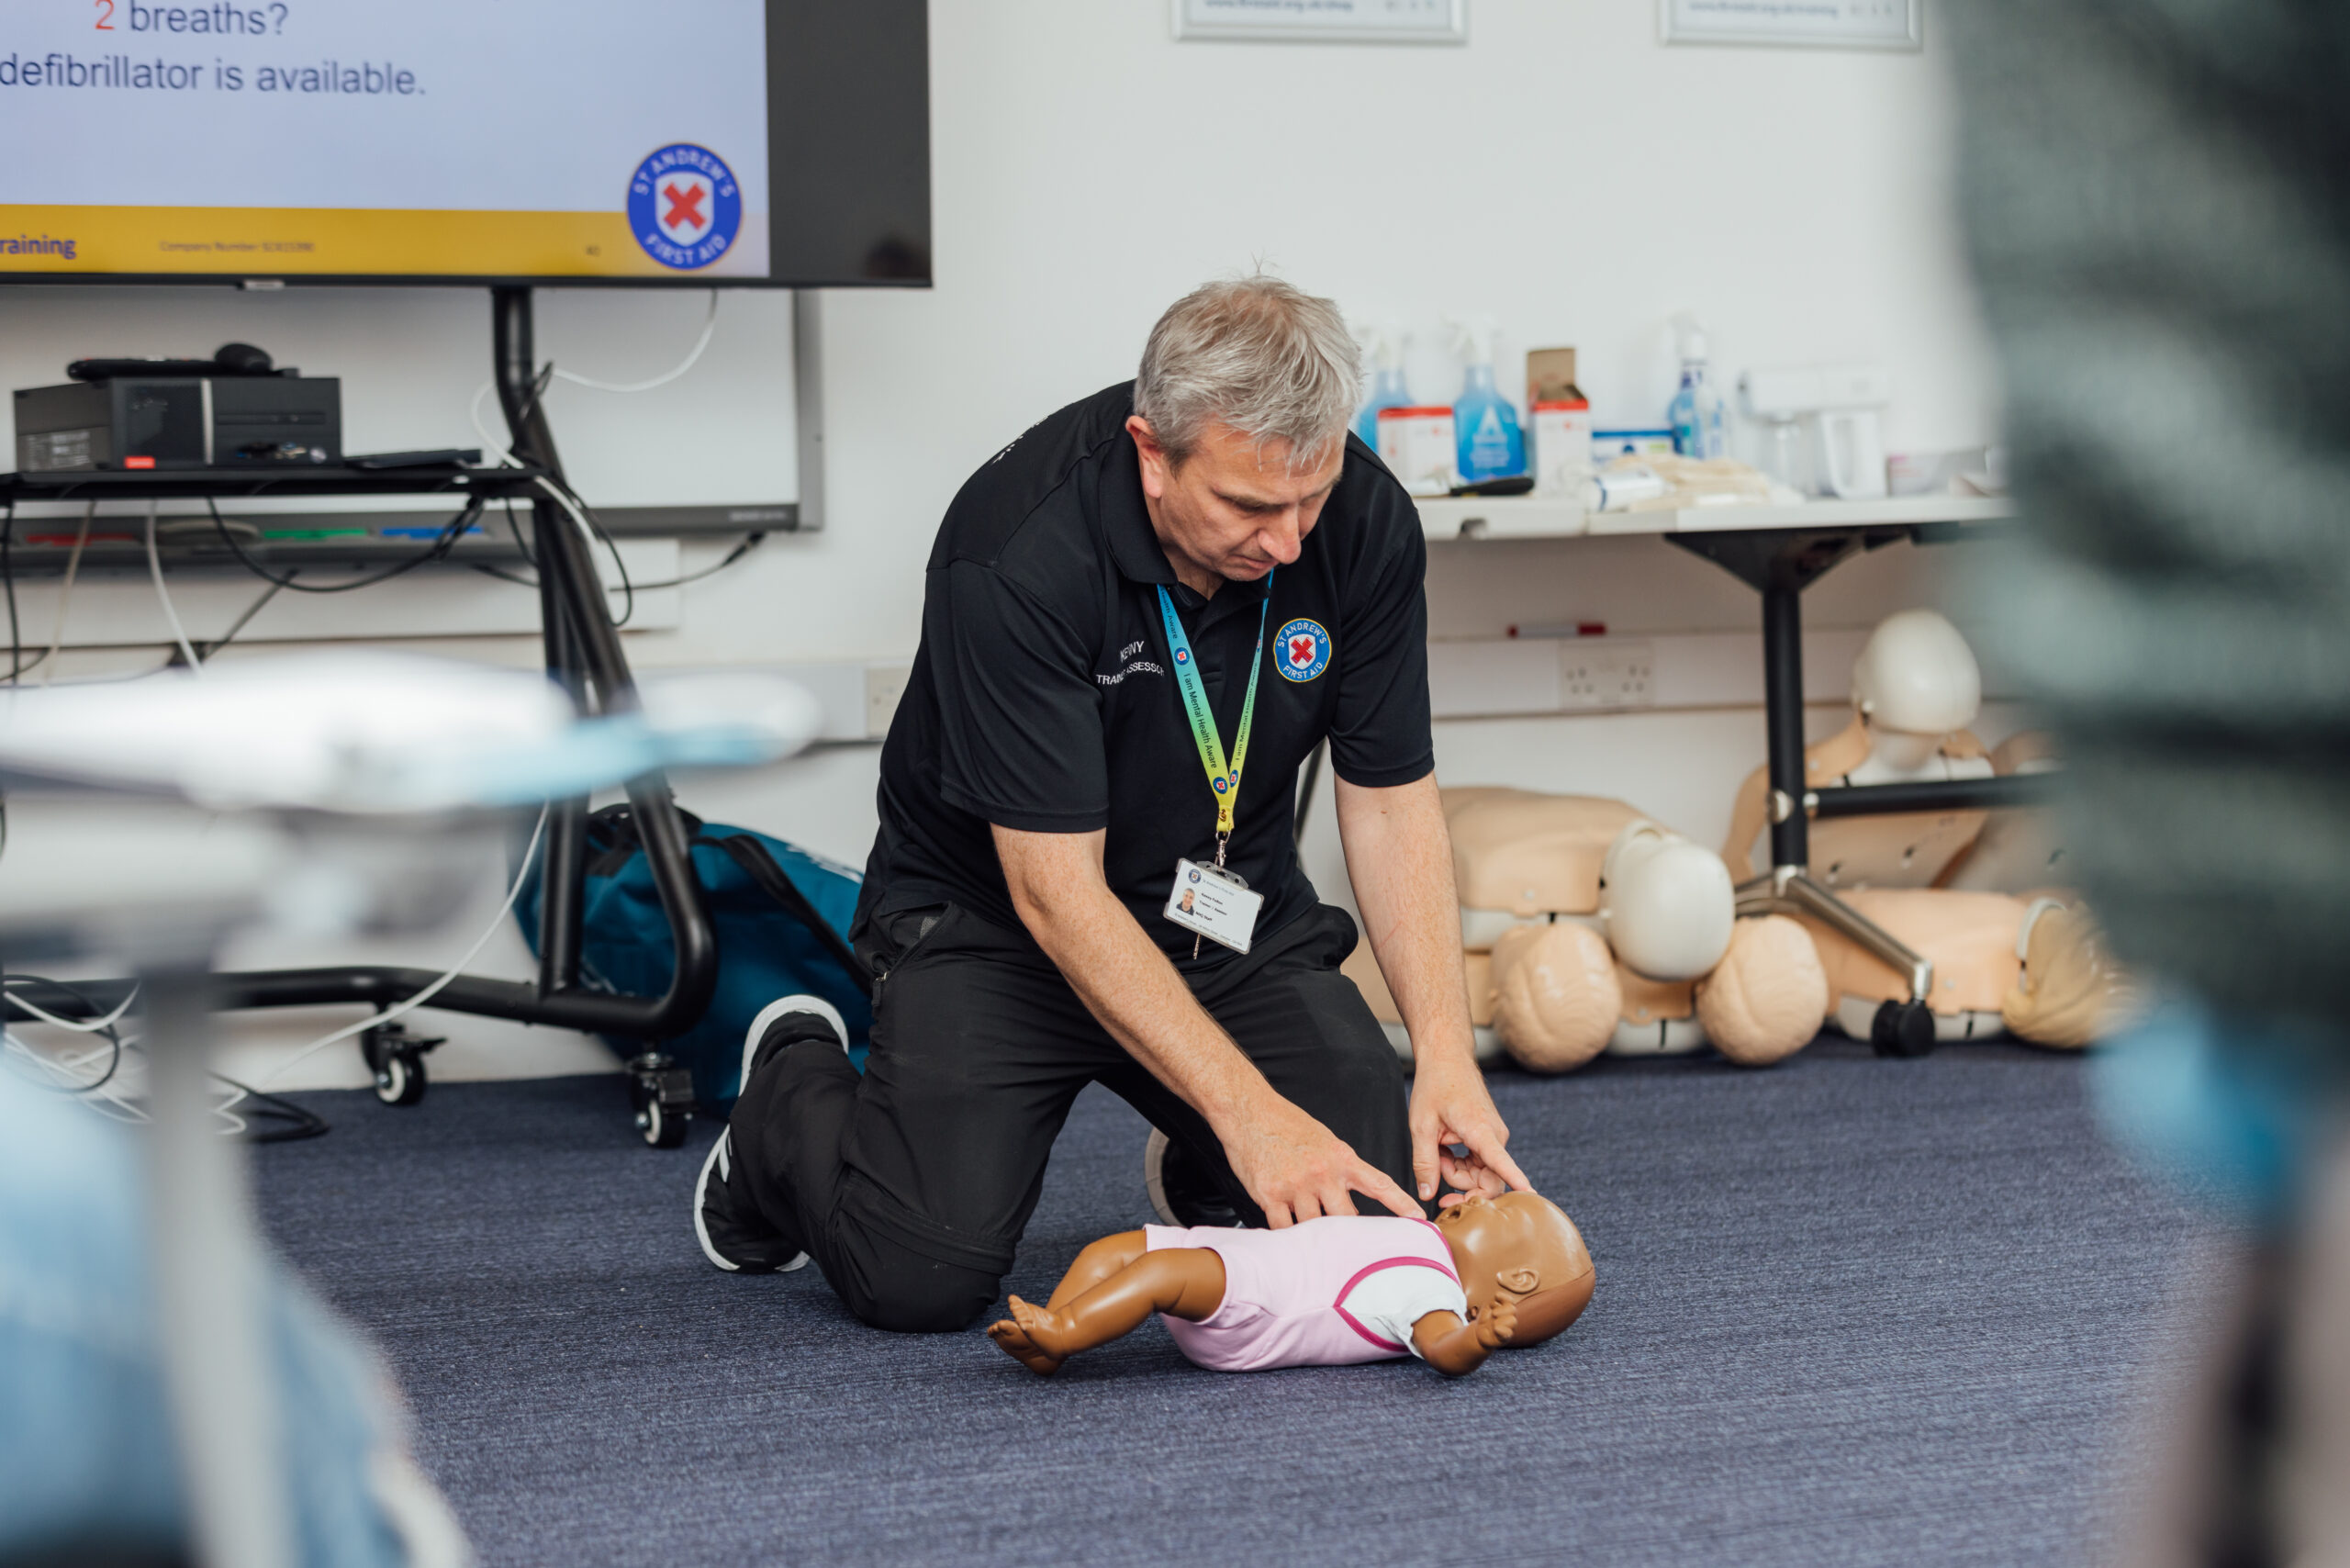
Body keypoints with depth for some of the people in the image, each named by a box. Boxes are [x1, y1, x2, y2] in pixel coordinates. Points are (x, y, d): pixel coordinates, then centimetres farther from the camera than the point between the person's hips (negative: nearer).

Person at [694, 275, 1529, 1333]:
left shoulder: (1364, 521, -15)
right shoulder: (1020, 550, -30)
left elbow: (1390, 801, -6)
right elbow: (1056, 890, -29)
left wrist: (1446, 1055, -19)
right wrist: (1248, 1109, -35)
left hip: (1233, 921, 4)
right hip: (998, 917, -4)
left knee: (1391, 1200, -16)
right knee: (924, 1271, -19)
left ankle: (1199, 1174, 19)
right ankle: (794, 1092, 15)